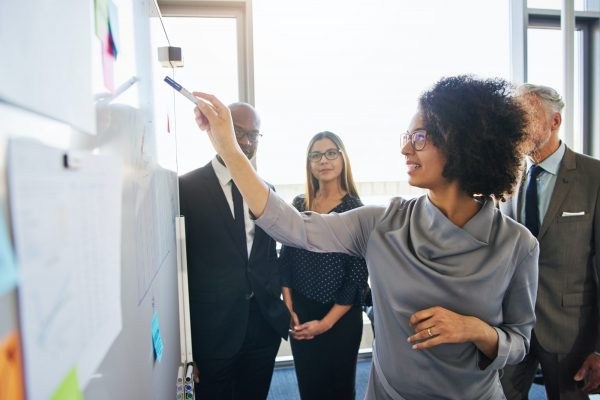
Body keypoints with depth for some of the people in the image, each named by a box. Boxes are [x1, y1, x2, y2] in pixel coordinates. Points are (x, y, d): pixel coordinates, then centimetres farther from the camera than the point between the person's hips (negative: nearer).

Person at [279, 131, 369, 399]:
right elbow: (285, 259, 4)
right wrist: (288, 308, -2)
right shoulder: (299, 205, 1)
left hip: (340, 317, -3)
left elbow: (358, 277, -11)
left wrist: (326, 322, -10)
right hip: (299, 313, 4)